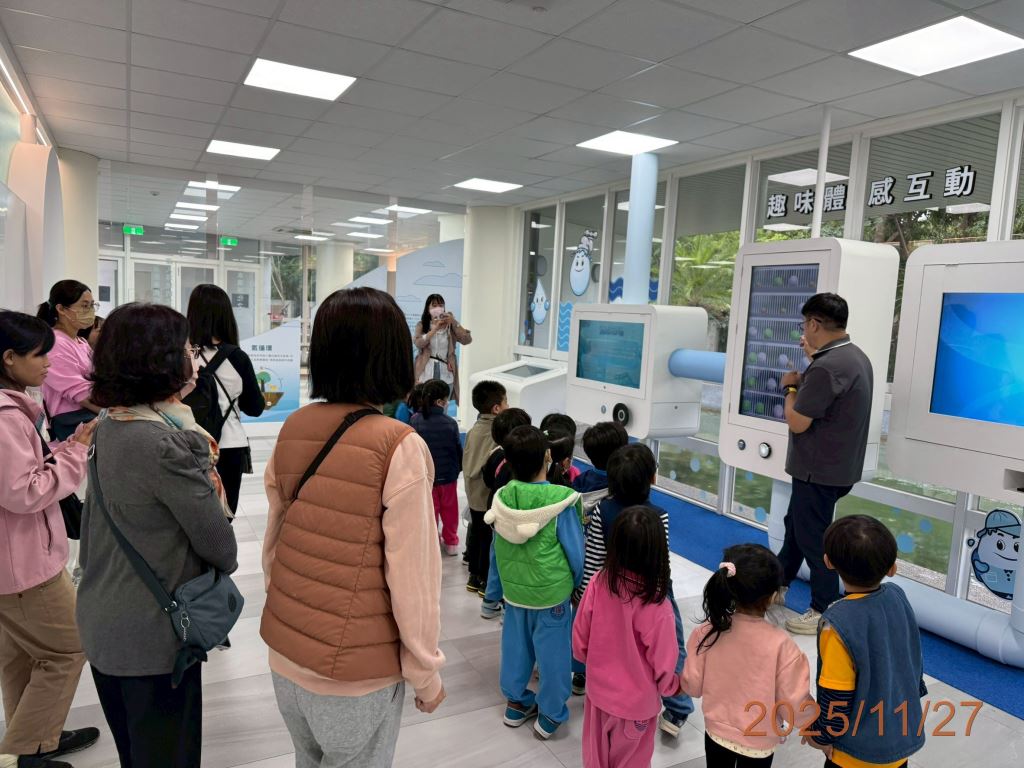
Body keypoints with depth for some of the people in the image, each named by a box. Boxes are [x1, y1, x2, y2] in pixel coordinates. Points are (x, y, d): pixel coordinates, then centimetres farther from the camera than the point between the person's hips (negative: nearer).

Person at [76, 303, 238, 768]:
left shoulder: (107, 430, -1)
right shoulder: (168, 443, -26)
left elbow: (93, 521, 10)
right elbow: (216, 538, -16)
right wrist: (227, 561, 2)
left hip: (102, 622, 8)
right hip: (155, 635, -8)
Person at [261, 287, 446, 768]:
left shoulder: (292, 430, -4)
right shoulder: (400, 447, -21)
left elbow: (273, 540, 5)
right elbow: (413, 575, -18)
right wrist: (426, 673, -5)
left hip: (285, 654, 6)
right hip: (356, 671, -5)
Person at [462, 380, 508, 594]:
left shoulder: (473, 429, 1)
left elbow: (466, 460, 8)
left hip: (474, 494, 7)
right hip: (490, 496, -7)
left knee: (476, 534, 17)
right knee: (490, 538, 5)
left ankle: (474, 577, 29)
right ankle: (486, 581, 15)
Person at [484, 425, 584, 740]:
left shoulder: (502, 497, -11)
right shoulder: (560, 501, -22)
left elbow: (497, 547, 2)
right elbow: (575, 550, -11)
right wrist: (577, 583, 8)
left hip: (513, 588, 4)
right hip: (551, 591, -4)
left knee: (516, 644, 21)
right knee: (551, 652, 13)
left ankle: (516, 702, 38)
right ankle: (550, 714, 28)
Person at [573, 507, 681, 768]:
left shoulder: (599, 583, -22)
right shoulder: (656, 605, -32)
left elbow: (579, 641, -8)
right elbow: (663, 663, -17)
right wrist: (672, 686, 5)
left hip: (599, 691, 3)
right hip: (636, 702, -3)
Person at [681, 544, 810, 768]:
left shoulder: (707, 632, -20)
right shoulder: (780, 644, -29)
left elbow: (692, 685, -9)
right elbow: (794, 703, -17)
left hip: (716, 731, 2)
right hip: (759, 741, -1)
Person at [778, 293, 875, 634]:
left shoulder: (826, 367, -27)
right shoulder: (855, 356, 5)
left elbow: (797, 422, -22)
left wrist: (791, 388, -5)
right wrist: (814, 356, 19)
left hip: (820, 470, -10)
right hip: (838, 465, 10)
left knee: (813, 536, 5)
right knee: (795, 524, 22)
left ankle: (825, 611, 19)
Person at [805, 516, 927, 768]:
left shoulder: (838, 624, -31)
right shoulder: (897, 597, -13)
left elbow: (836, 697, -22)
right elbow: (914, 658, 4)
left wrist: (820, 736, -5)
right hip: (904, 738, 6)